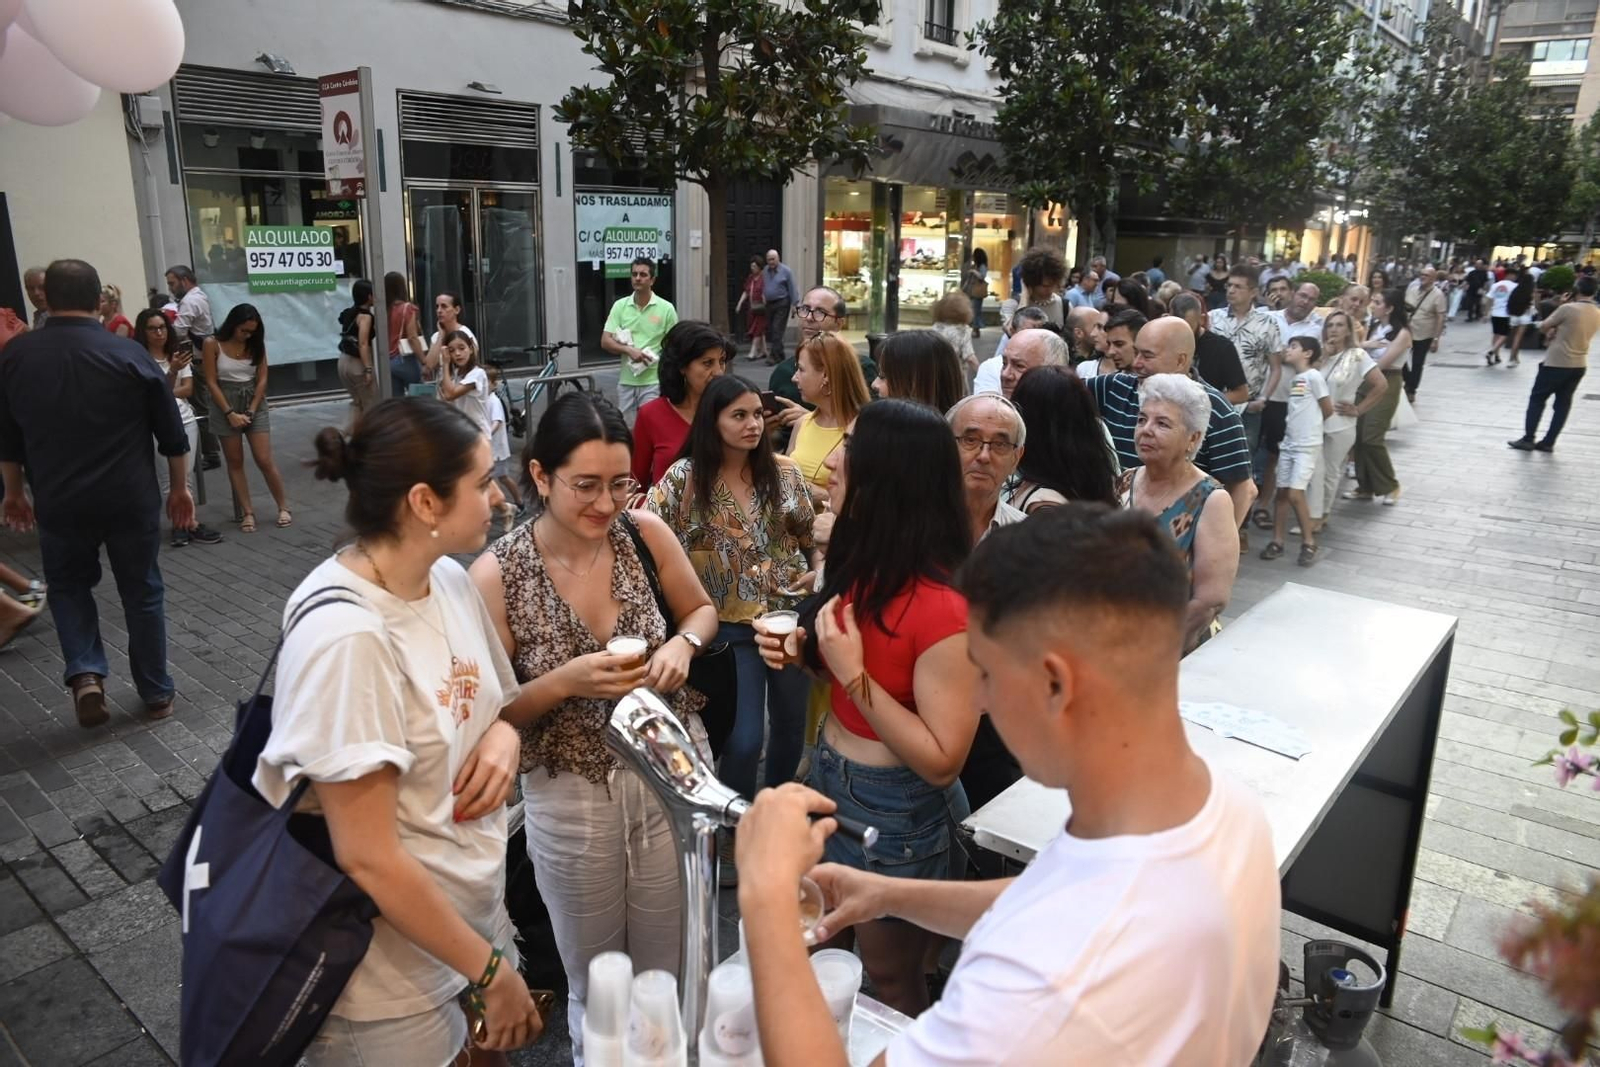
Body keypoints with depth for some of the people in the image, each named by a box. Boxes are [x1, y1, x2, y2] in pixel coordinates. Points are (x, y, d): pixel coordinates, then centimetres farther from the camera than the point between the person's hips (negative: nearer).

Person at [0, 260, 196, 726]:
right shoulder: (128, 352, -7)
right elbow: (171, 432, -3)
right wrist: (179, 488, 9)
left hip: (59, 502, 2)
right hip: (131, 499, -1)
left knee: (68, 586, 23)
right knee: (142, 593, 11)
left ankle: (85, 674, 5)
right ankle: (157, 693, 19)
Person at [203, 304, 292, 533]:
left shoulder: (256, 344, -1)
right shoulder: (213, 344, -8)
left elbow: (262, 379, -1)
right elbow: (211, 382, -8)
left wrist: (251, 410, -9)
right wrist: (230, 413, -13)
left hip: (254, 403, 1)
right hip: (225, 404, -1)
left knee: (264, 460, -2)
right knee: (235, 462, 4)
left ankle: (284, 507, 8)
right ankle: (247, 513, 8)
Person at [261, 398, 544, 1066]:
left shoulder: (448, 578, -5)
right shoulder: (346, 636, -28)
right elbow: (368, 860, -25)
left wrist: (503, 735, -12)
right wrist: (492, 971, -15)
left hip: (474, 912, 7)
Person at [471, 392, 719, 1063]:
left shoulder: (646, 533, -10)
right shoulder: (496, 576, -16)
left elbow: (701, 610, 8)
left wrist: (683, 644, -14)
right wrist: (564, 683, -26)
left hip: (675, 773, 2)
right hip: (570, 798, -2)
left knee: (671, 971, 20)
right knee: (594, 982, 21)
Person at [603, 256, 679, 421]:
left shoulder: (666, 308, -3)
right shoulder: (620, 306, 4)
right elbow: (605, 341, 1)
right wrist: (629, 350, -17)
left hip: (654, 381, -3)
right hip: (626, 381, 3)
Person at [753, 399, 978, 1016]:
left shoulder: (941, 606, -29)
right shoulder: (865, 563, -2)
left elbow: (942, 761, -26)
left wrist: (853, 674, -30)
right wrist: (802, 650, -5)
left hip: (895, 815, -8)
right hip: (831, 780, 8)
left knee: (889, 988, 18)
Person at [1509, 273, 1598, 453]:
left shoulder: (1568, 308, -16)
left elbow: (1543, 326, -6)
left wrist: (1551, 330, 13)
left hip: (1557, 363, -6)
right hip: (1579, 365, 6)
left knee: (1537, 399, 5)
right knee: (1563, 403, 10)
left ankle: (1528, 439, 4)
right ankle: (1548, 442, 11)